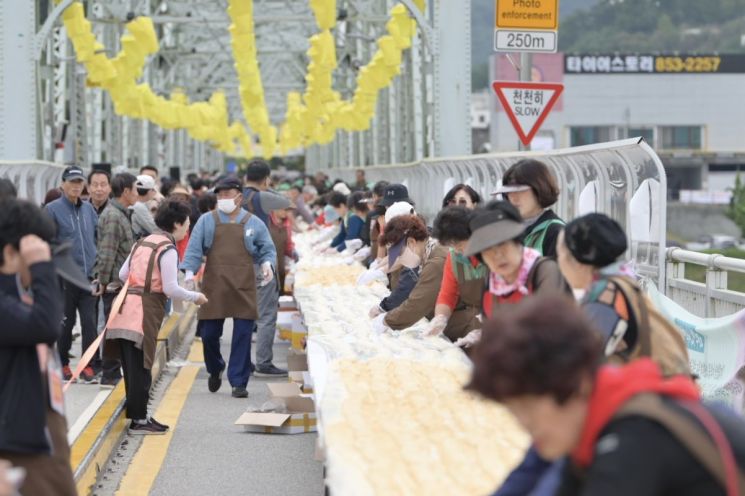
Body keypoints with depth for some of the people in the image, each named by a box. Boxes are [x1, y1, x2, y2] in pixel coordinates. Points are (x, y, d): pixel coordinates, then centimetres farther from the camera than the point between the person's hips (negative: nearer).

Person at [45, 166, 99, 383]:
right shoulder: (53, 209, -4)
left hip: (88, 276, 3)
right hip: (65, 277, -3)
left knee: (90, 322, -3)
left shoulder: (88, 209, 12)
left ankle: (88, 366, 0)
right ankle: (63, 364, 20)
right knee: (65, 322, 7)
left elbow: (98, 237, 20)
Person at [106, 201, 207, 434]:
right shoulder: (168, 249, -9)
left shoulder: (143, 242, 17)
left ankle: (138, 415, 19)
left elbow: (122, 274, 19)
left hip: (127, 306, 8)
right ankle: (139, 421, 1)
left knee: (133, 367, 12)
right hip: (145, 311, -8)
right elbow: (171, 289, -14)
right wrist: (195, 297, 1)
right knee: (140, 368, -3)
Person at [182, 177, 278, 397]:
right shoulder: (207, 221, 7)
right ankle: (215, 370, 32)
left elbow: (268, 250, 11)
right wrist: (189, 271, -14)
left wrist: (267, 264, -11)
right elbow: (194, 249, 2)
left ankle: (238, 383, 5)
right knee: (208, 334, 4)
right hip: (214, 288, 0)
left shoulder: (253, 223, 8)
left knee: (242, 336, -3)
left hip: (244, 290, 0)